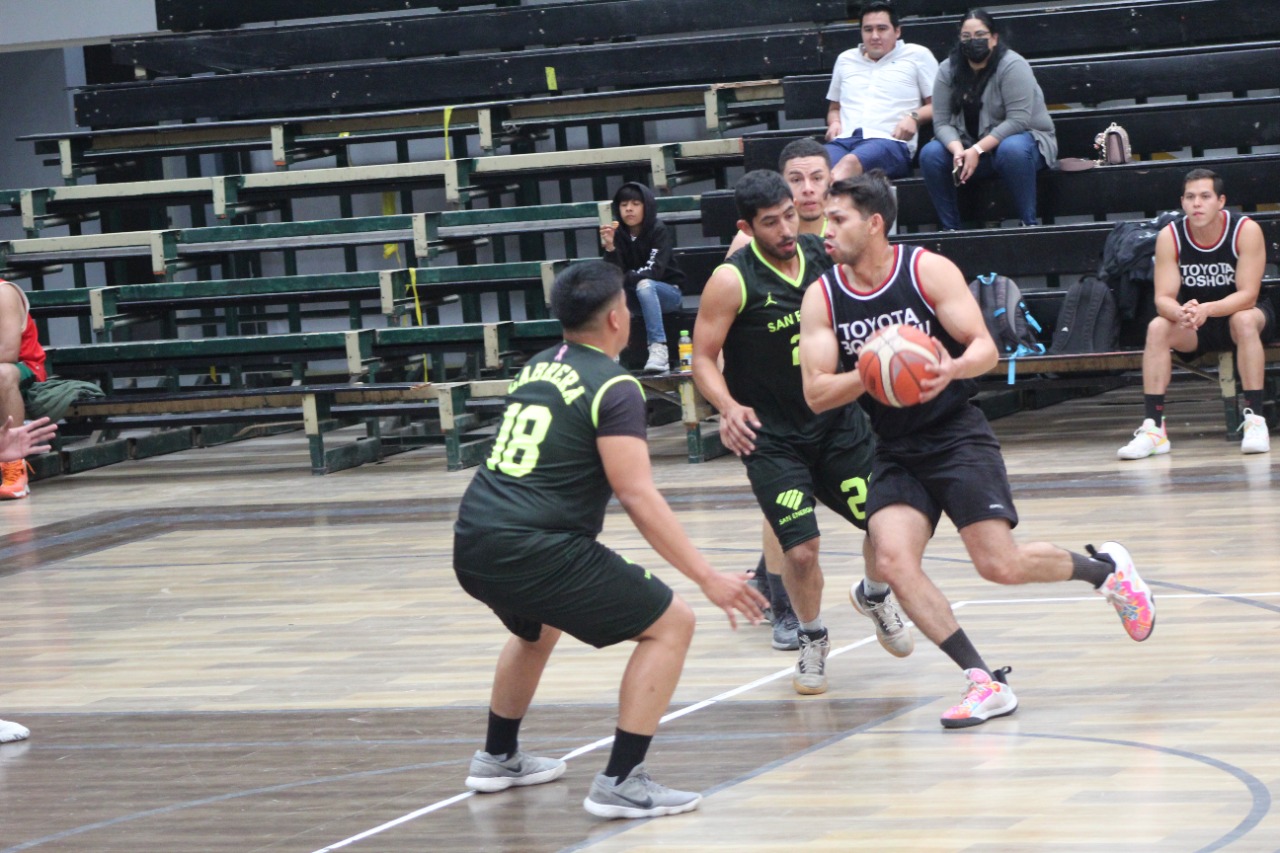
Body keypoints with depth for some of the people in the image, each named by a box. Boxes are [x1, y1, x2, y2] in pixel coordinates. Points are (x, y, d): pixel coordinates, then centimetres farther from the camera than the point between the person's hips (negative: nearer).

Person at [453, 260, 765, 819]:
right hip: (533, 550, -8)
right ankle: (621, 783, -6)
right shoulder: (613, 387, -7)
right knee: (670, 623, 0)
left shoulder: (535, 369, 17)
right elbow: (638, 497, -15)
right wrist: (707, 577, -15)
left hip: (472, 544, 8)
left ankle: (498, 758, 45)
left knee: (539, 626, 38)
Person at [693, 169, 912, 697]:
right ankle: (813, 640, 17)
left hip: (836, 420, 4)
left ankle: (875, 598, 38)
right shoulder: (733, 281, -16)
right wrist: (728, 408, -28)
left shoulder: (824, 256, -3)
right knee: (801, 548, -12)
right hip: (770, 436, -4)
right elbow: (704, 357, -12)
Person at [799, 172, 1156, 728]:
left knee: (1000, 566, -10)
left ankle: (1105, 568, 21)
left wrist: (952, 368, -35)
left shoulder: (928, 270, -10)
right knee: (893, 562, -20)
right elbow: (816, 393, -7)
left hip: (957, 436, -3)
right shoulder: (822, 297, -3)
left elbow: (985, 348, -12)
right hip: (895, 449, 3)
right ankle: (985, 683, -14)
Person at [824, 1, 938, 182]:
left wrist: (914, 117, -5)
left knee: (850, 162, -42)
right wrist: (834, 123, 14)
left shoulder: (917, 55, 17)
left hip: (889, 141, -4)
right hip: (844, 139, 4)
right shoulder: (846, 60, 29)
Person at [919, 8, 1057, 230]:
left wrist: (977, 150, -30)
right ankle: (950, 229, -15)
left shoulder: (1012, 66, -17)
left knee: (1011, 150, -39)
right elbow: (942, 122, -7)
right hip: (971, 148, 5)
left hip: (1024, 138, -4)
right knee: (930, 155, -21)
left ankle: (1029, 225, -27)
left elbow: (1018, 120, -24)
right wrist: (958, 150, -28)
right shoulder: (948, 70, -2)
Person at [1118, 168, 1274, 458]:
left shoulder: (1246, 230, -20)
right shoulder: (1170, 236, -14)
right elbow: (1163, 298, -18)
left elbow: (1248, 295, -26)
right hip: (1194, 327, 3)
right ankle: (1153, 428, -30)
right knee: (1157, 327, -26)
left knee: (1244, 320, -36)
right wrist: (1182, 313, -43)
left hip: (1241, 314, -3)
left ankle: (1255, 420, -36)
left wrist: (1207, 310, -44)